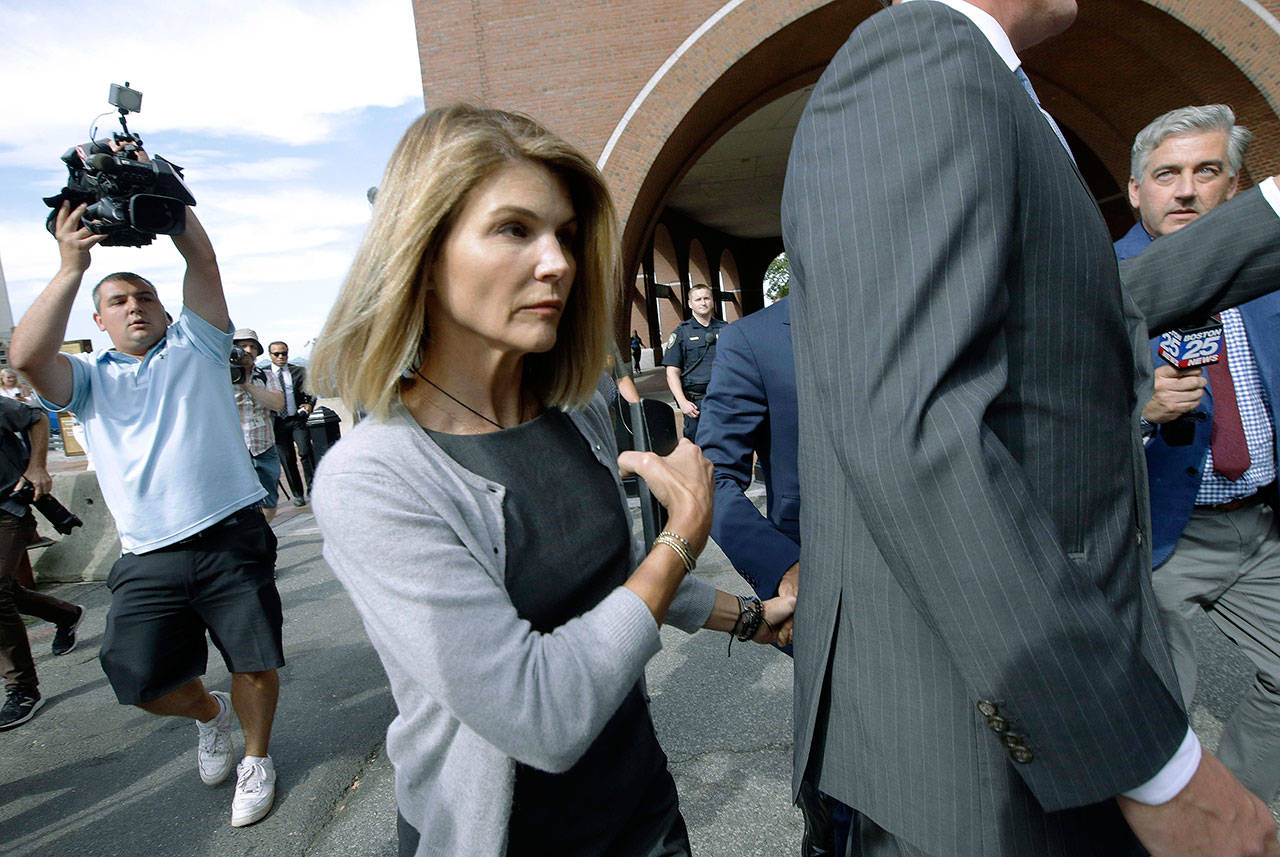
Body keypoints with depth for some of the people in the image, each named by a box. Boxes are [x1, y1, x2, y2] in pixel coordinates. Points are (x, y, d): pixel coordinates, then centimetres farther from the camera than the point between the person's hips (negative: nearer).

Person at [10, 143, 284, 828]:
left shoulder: (194, 347, 11)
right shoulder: (87, 379, 13)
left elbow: (202, 259, 0)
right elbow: (27, 356, -9)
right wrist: (72, 267, -10)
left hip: (232, 539, -1)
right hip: (148, 559, 2)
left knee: (253, 664, 0)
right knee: (143, 682, 3)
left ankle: (256, 758, 27)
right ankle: (208, 712, 36)